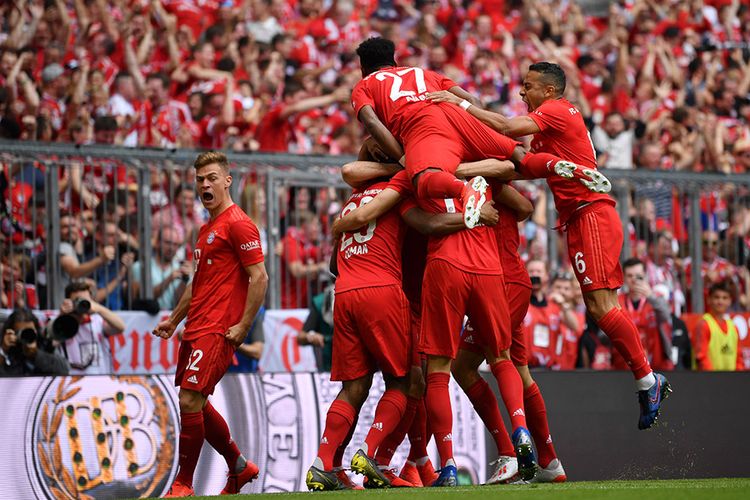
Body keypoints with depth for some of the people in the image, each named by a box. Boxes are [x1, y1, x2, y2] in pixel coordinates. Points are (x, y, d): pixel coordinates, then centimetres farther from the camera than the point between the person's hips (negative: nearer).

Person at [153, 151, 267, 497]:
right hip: (195, 329, 10)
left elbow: (259, 277, -14)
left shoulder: (238, 224, -9)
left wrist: (243, 326, -18)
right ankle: (239, 468, 27)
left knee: (190, 400, -13)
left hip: (217, 331, -10)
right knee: (196, 404, 12)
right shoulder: (207, 229, 20)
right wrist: (174, 320, 25)